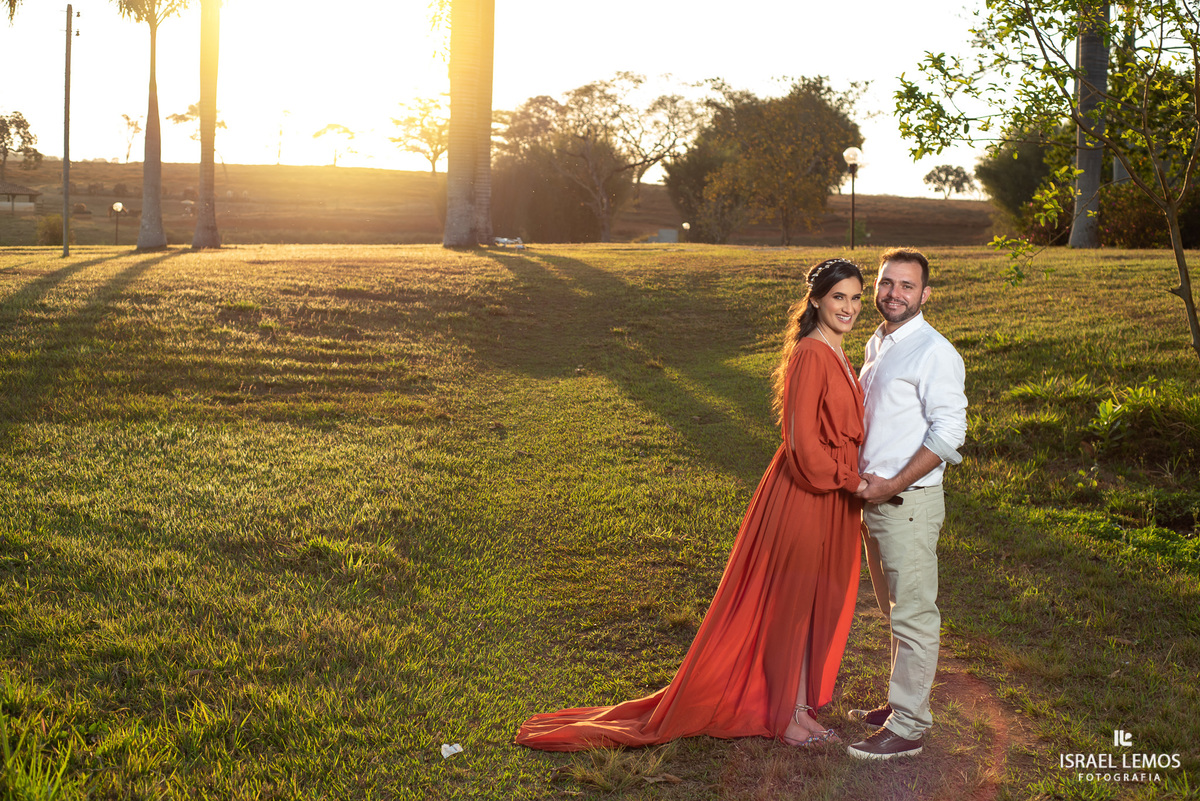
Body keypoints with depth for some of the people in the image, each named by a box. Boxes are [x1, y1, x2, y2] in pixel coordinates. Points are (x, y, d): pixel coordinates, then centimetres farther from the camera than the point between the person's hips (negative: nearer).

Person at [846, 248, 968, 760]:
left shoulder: (934, 353, -14)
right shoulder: (877, 344, 13)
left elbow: (948, 432, -19)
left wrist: (893, 486, -20)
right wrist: (866, 486, 15)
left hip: (909, 502, -9)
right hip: (874, 497, 9)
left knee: (914, 617, -1)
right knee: (895, 612, 18)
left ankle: (908, 728, 7)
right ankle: (901, 703, 31)